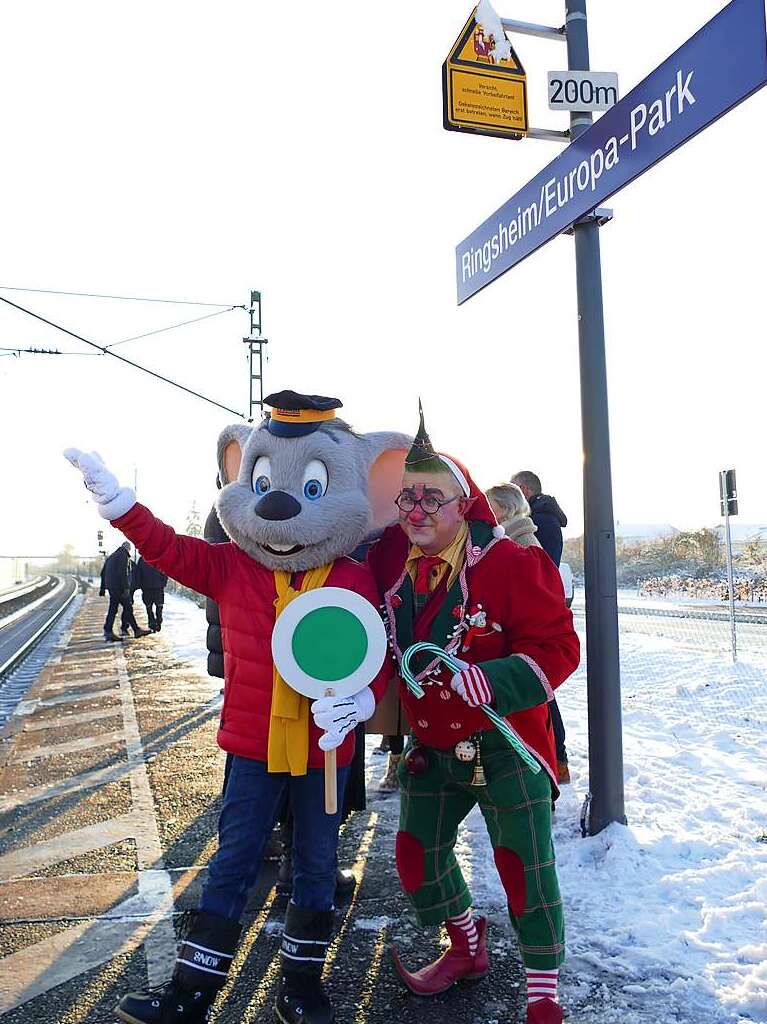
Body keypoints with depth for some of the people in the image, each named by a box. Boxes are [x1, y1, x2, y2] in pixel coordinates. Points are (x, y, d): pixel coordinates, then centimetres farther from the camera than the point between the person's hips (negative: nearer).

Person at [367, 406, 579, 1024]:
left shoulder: (512, 563, -19)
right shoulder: (389, 561, -3)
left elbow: (557, 648, -19)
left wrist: (477, 681, -30)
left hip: (505, 746, -5)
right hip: (430, 747, 6)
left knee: (525, 866, -1)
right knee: (419, 854, 15)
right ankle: (467, 949, 43)